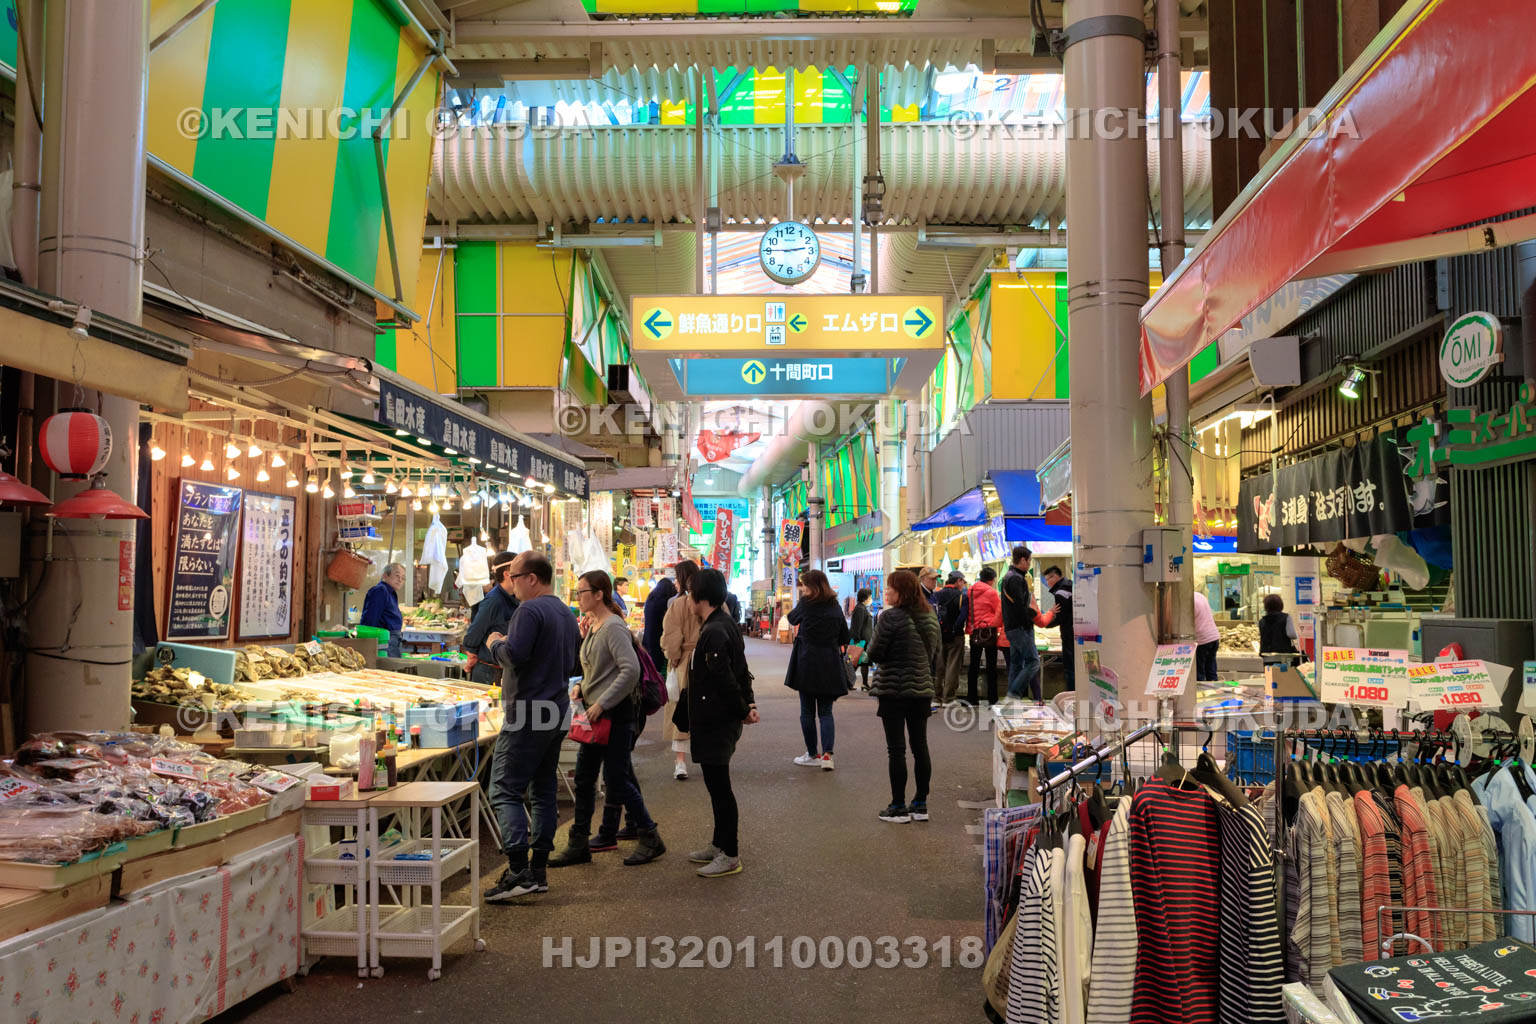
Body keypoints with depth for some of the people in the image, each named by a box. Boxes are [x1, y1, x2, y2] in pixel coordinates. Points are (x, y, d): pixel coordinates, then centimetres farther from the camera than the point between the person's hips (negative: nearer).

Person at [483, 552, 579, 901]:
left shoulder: (530, 610, -13)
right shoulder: (566, 613, 16)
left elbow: (515, 655, -24)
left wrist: (495, 643, -3)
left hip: (528, 713, -9)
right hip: (557, 711, 9)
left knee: (504, 790, -7)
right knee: (544, 789, 13)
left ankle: (518, 871, -14)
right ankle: (538, 870, 17)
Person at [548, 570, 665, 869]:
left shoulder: (613, 627, -16)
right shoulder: (593, 626, 13)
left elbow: (631, 670, -25)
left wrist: (601, 704, -24)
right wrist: (582, 687, 5)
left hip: (615, 713, -9)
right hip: (597, 713, 9)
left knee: (616, 780, -3)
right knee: (584, 779, 11)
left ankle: (650, 839, 11)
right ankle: (579, 844, 20)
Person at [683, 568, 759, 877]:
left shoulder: (714, 632, -21)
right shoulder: (725, 624, 12)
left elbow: (725, 679, -24)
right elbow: (741, 670, 15)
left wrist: (741, 710, -12)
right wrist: (749, 703, 8)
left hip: (716, 722, -10)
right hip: (717, 721, 10)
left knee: (719, 785, -2)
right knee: (717, 784, 19)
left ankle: (730, 855, 6)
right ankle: (720, 844, 31)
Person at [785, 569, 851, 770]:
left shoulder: (806, 604, -5)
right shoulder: (835, 606, 7)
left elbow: (792, 618, 14)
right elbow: (844, 638, 10)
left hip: (807, 662, -4)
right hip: (830, 664, 4)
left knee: (807, 711, 6)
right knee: (826, 711, 8)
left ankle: (812, 755, 12)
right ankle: (827, 754, -5)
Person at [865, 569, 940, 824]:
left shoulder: (890, 617, -16)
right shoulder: (931, 617, 5)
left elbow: (874, 654, -13)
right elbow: (936, 654, 13)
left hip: (893, 690, -6)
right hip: (922, 689, 6)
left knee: (896, 749, 1)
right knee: (920, 747, 12)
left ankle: (898, 807, 5)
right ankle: (920, 804, 18)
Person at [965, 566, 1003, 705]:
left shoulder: (971, 591, 7)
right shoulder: (991, 592, -7)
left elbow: (967, 611, 11)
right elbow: (999, 611, -1)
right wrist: (999, 626, 15)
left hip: (974, 631, 5)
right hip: (989, 630, -5)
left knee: (974, 665, 8)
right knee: (991, 665, 1)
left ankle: (971, 698, 8)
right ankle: (992, 699, 3)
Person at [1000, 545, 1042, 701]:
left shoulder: (1008, 576, 18)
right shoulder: (1016, 578, -15)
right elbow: (1020, 608, -21)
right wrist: (1034, 612, -4)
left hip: (1012, 628, 11)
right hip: (1020, 628, -11)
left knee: (1016, 664, 12)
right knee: (1033, 661, -10)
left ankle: (1012, 699, 13)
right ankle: (1014, 693, -12)